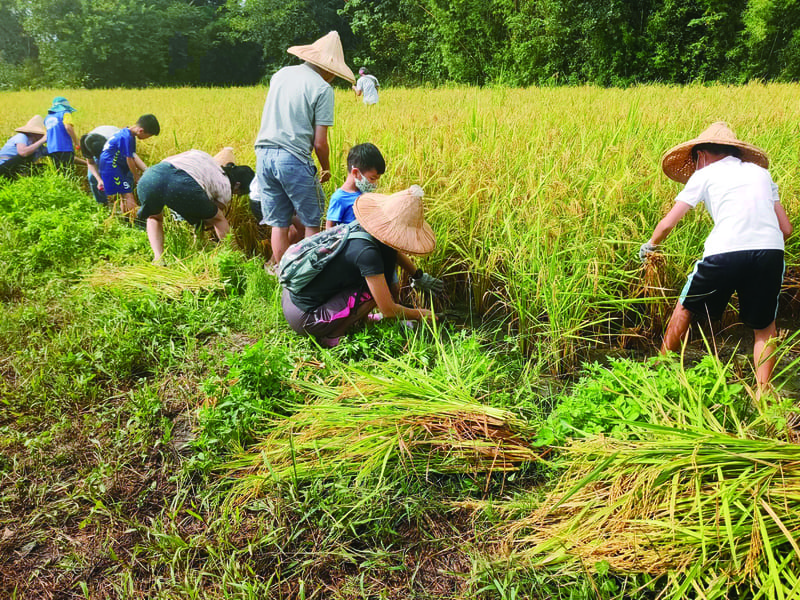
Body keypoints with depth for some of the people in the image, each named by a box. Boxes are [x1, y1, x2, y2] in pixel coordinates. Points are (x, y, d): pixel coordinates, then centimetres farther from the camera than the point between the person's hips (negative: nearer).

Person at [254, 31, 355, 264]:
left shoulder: (280, 74, 14)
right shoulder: (322, 89, -6)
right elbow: (319, 142, -7)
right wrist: (326, 169, 8)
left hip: (264, 154, 6)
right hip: (293, 159, -6)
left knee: (278, 224, 12)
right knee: (311, 223, 7)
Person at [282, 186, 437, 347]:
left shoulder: (357, 228, 0)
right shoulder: (367, 253, -25)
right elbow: (388, 311, -16)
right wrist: (419, 314, 1)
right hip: (304, 319, -9)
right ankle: (331, 336, -3)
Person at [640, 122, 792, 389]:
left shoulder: (704, 175, 16)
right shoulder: (761, 172, 26)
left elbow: (667, 224, 14)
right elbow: (786, 229, 23)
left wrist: (650, 245, 33)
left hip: (725, 252, -3)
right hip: (771, 252, 3)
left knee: (685, 308, 21)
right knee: (764, 327, 22)